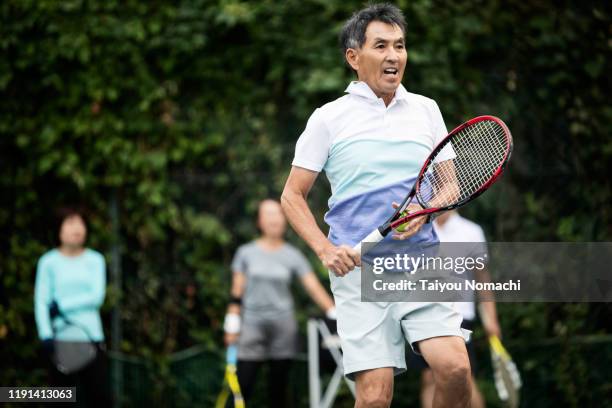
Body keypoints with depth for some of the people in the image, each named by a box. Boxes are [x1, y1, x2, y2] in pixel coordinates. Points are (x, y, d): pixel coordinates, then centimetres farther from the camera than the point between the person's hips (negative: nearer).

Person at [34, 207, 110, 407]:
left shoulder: (95, 260, 7)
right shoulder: (48, 262, 2)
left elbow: (97, 296, -3)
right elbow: (41, 302, -3)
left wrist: (62, 306, -9)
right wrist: (46, 335, -14)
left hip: (91, 337, 1)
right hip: (61, 339, -1)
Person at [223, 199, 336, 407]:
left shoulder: (292, 255, 5)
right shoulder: (246, 253, 5)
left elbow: (314, 287, -3)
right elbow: (237, 292, 7)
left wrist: (334, 312, -14)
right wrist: (232, 326, 2)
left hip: (283, 327, 1)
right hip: (252, 325, -1)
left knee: (279, 384, 3)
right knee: (243, 384, -9)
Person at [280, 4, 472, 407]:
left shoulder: (426, 110, 13)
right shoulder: (329, 119, 5)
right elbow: (293, 196, 8)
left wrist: (424, 209, -4)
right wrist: (324, 248, -8)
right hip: (358, 269, -2)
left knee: (455, 367, -19)